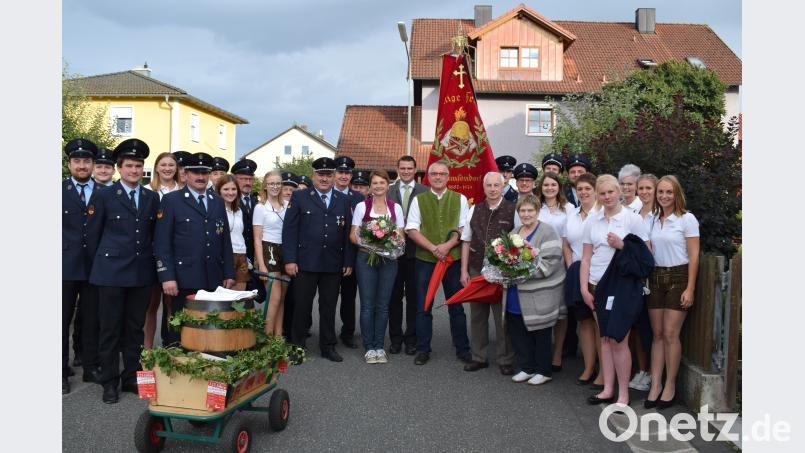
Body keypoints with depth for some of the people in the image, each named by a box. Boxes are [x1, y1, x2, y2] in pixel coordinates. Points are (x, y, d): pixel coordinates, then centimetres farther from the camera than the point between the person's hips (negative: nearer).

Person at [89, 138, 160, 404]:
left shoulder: (152, 198, 8)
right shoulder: (106, 196, -1)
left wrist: (148, 256, 8)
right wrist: (108, 254, 8)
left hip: (142, 272, 3)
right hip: (112, 271, -3)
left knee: (135, 328, 10)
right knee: (110, 329, 5)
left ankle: (131, 377, 22)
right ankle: (109, 382, 15)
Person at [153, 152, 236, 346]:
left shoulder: (218, 202, 16)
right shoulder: (171, 200, 2)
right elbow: (161, 243, -4)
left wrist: (229, 273, 11)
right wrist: (167, 277, -11)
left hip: (213, 280, 4)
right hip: (183, 280, -4)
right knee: (178, 331, 2)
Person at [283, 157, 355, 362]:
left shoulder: (344, 200, 10)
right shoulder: (299, 197, 4)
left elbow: (348, 233, 8)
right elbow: (289, 230, -2)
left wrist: (349, 262, 3)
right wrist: (290, 259, -9)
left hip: (333, 265, 2)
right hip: (306, 263, -2)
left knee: (329, 307, 10)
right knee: (302, 306, 6)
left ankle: (328, 346, 22)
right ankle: (297, 345, 19)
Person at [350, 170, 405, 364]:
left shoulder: (396, 208, 7)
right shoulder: (362, 206, 3)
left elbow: (401, 235, 10)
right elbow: (353, 235, 2)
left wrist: (396, 243, -13)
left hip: (389, 259, 2)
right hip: (366, 258, -1)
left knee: (383, 304, 5)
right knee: (367, 304, 0)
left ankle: (379, 346, 14)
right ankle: (369, 347, 9)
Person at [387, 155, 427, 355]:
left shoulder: (425, 192, 2)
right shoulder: (388, 191, 7)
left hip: (415, 250, -1)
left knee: (414, 296, 5)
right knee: (394, 295, 8)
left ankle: (411, 338, 16)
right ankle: (395, 337, 19)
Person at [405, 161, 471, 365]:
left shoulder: (460, 199, 6)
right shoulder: (419, 200, 6)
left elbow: (464, 228, 2)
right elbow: (411, 229, 0)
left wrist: (447, 245, -14)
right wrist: (433, 248, -12)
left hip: (453, 259, 0)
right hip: (425, 259, 0)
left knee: (456, 306, 7)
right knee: (423, 306, 5)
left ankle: (462, 349, 17)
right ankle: (423, 349, 16)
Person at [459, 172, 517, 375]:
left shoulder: (513, 211, -4)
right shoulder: (474, 210, 7)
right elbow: (466, 241, 10)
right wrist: (464, 271, 5)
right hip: (476, 271, 4)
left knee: (502, 316, 3)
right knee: (477, 315, 11)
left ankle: (505, 360, 17)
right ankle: (478, 357, 24)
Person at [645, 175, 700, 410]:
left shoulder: (687, 219, -4)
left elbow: (693, 256, -6)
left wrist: (690, 288, -11)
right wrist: (646, 279, 2)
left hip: (678, 278, -4)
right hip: (655, 278, 4)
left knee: (670, 334, -3)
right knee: (657, 334, 6)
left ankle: (670, 386, 10)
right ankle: (655, 384, 11)